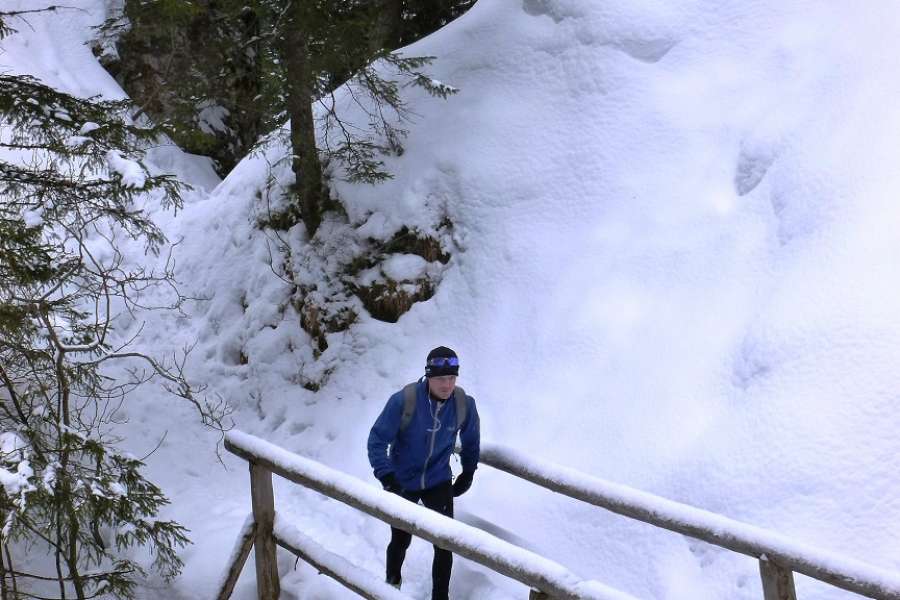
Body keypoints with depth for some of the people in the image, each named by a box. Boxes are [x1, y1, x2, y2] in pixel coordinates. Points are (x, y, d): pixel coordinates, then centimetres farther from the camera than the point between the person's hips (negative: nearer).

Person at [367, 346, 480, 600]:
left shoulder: (464, 404, -15)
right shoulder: (403, 401, -27)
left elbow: (471, 439, 6)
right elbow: (377, 439, -18)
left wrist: (468, 473, 13)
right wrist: (386, 476, -26)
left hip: (439, 483, 2)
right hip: (403, 483, -2)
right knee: (401, 540, 14)